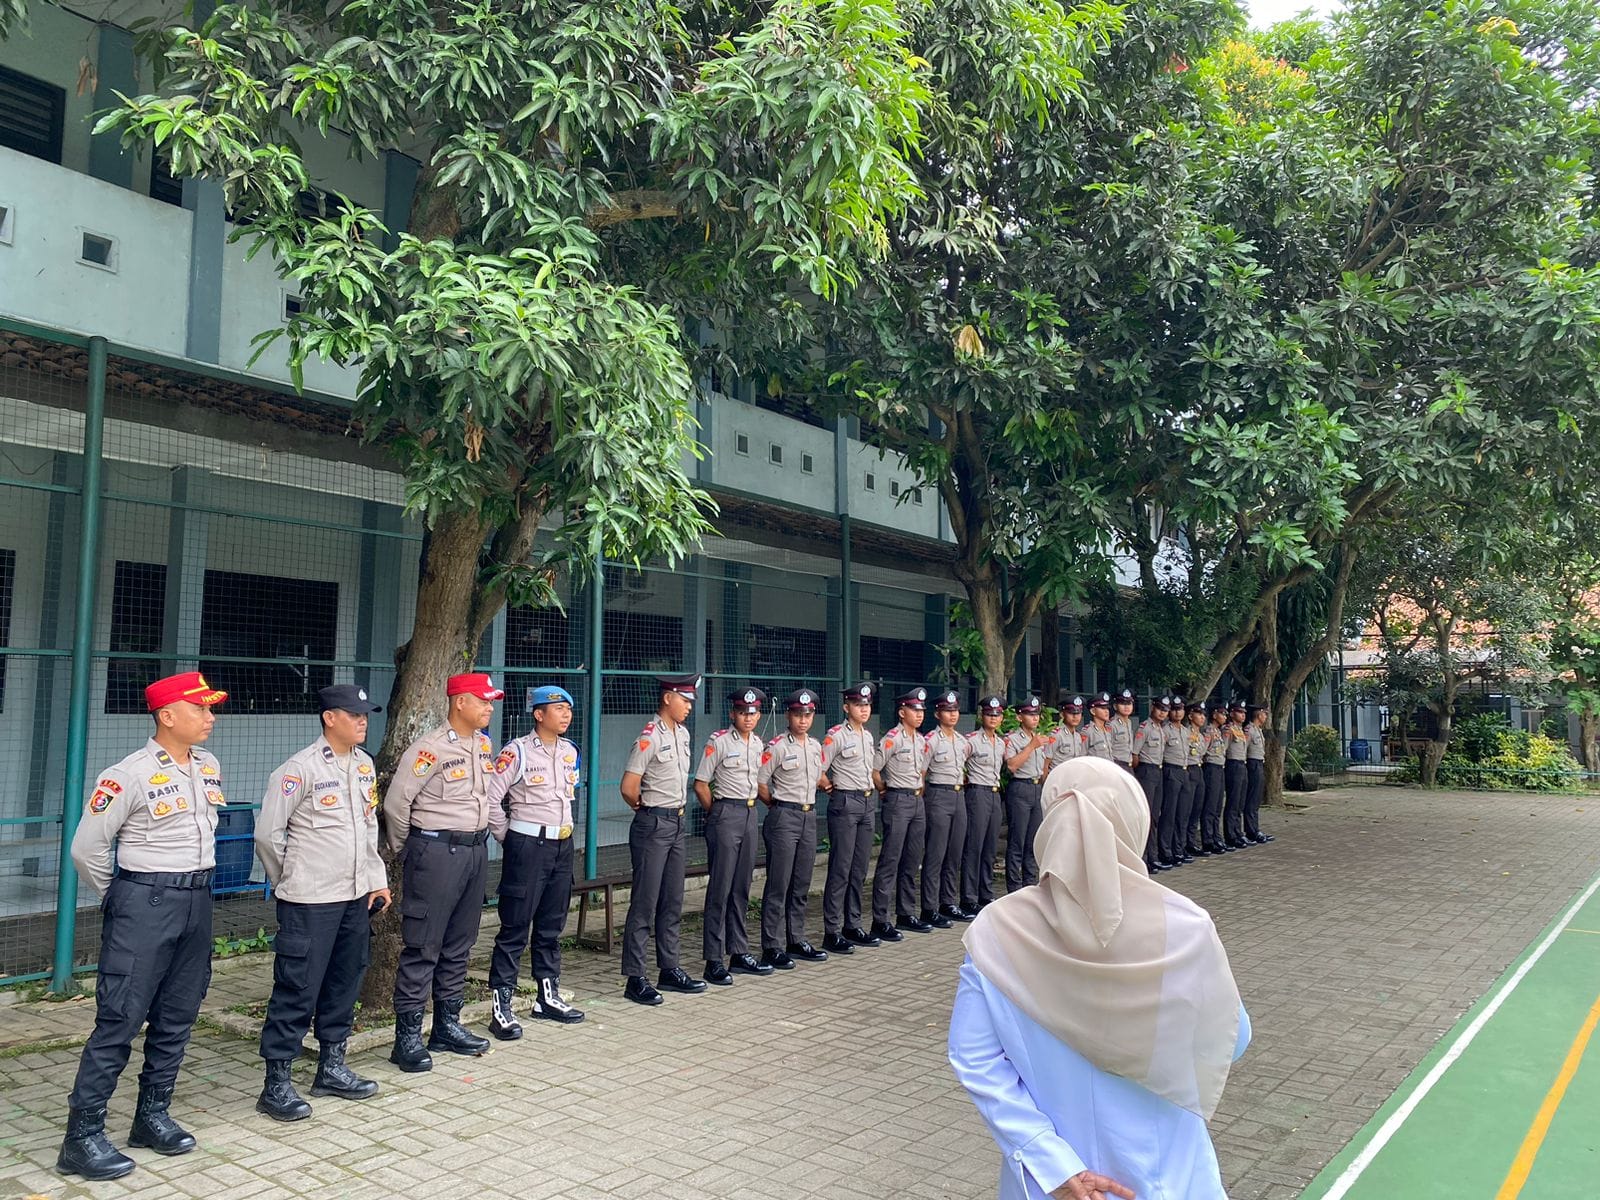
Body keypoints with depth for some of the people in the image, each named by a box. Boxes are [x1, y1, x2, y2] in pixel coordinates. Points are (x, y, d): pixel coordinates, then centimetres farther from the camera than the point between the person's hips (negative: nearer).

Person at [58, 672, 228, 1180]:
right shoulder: (130, 775, -14)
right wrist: (119, 899, 1)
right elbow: (86, 848, -9)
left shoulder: (209, 767, 6)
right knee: (120, 1019, -3)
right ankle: (82, 1135, 7)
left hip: (197, 902, 7)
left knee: (177, 1017, 13)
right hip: (144, 904, -7)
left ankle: (153, 1115, 26)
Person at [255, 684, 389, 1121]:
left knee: (344, 983, 15)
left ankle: (331, 1066, 30)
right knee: (298, 989, -2)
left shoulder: (365, 765, 9)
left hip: (356, 897, 7)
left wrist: (377, 880, 14)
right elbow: (268, 834, -10)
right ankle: (276, 1084, 10)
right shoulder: (301, 769, -14)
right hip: (310, 903, -7)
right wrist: (292, 881, 0)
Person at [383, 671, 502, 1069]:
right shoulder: (430, 749, -16)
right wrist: (404, 849, 1)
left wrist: (480, 839, 17)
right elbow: (396, 802, -11)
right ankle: (408, 1036, 6)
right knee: (422, 946, -2)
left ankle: (447, 1025, 26)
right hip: (437, 853, -8)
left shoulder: (483, 746, 8)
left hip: (475, 849, 8)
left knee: (459, 945, 15)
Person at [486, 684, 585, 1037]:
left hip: (562, 845, 7)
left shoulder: (570, 750, 8)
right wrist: (506, 837, -6)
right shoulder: (517, 751, -12)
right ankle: (501, 1006, 4)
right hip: (528, 846, -7)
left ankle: (548, 997, 27)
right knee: (515, 928, -2)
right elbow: (490, 797, -14)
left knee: (552, 927, 15)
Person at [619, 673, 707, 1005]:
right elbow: (628, 787, -17)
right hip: (653, 826, -8)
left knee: (673, 902, 14)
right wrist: (646, 809, 0)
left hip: (676, 823, 8)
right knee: (644, 903, -3)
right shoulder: (650, 738, -16)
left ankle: (669, 969, 24)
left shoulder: (683, 734, 10)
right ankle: (635, 979, 4)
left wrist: (676, 809, 12)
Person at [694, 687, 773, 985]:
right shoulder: (718, 741, -9)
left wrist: (753, 806, 13)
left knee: (741, 888, 12)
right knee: (720, 888, -5)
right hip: (726, 814, -7)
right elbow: (701, 784, -7)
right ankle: (714, 961, 0)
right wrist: (717, 815, -1)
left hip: (750, 815, 7)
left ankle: (739, 953, 21)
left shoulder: (757, 744, 11)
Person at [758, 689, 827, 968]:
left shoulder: (816, 746, 10)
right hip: (784, 818, -7)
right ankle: (772, 947, 2)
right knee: (778, 885, -3)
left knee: (801, 885, 13)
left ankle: (796, 941, 23)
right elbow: (759, 781, -11)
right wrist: (777, 805, 1)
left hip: (809, 817, 7)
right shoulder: (777, 746, -11)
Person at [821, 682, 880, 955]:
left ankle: (852, 926, 22)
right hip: (845, 804, -8)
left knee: (859, 869, 12)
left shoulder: (869, 736, 13)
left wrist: (869, 789, 13)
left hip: (866, 803, 8)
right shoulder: (836, 736, -12)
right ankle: (832, 932, -1)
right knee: (840, 869, -6)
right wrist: (831, 787, -3)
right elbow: (817, 771, -16)